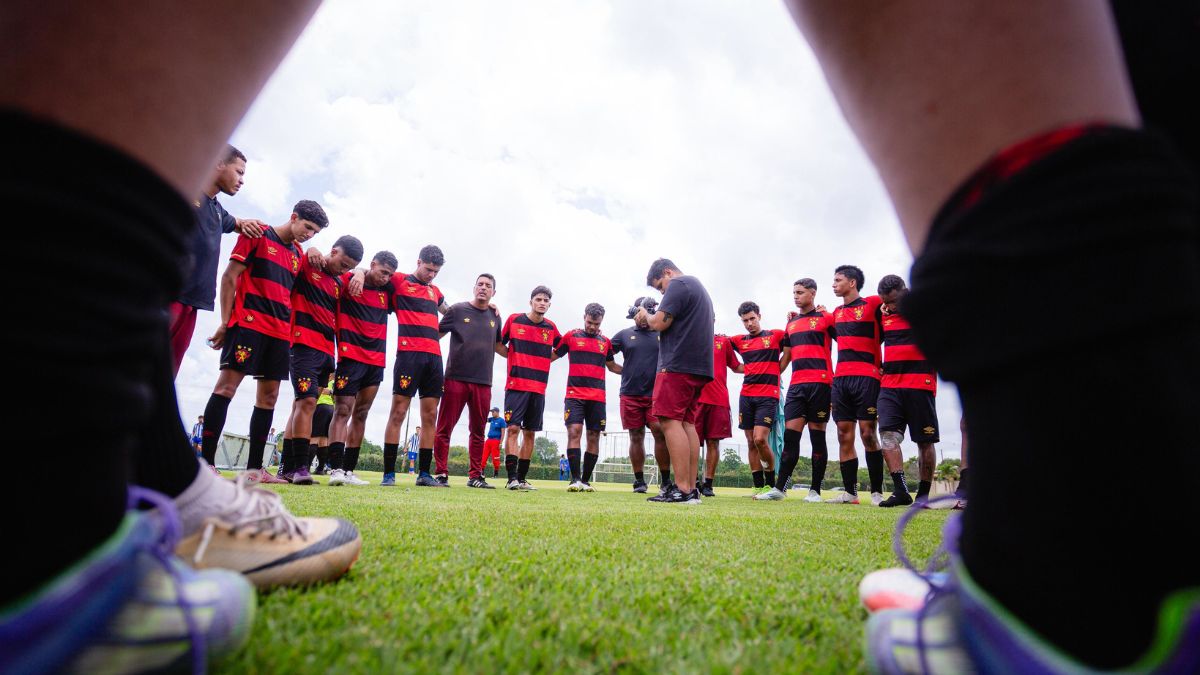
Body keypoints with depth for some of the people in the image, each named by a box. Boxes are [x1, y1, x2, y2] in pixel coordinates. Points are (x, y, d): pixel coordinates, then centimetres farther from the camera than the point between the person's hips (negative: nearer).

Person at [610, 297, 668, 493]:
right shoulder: (624, 334, 8)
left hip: (656, 394, -1)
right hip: (630, 394, 1)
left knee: (660, 433, -8)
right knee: (636, 437, 6)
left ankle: (666, 480, 3)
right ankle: (639, 480, 15)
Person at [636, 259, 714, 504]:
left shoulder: (678, 285, -4)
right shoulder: (700, 287, 27)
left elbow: (659, 323, -12)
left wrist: (646, 315, 8)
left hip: (678, 365, -10)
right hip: (700, 368, 10)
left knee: (670, 421, -11)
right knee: (687, 423, 7)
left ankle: (682, 490, -15)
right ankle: (692, 489, 6)